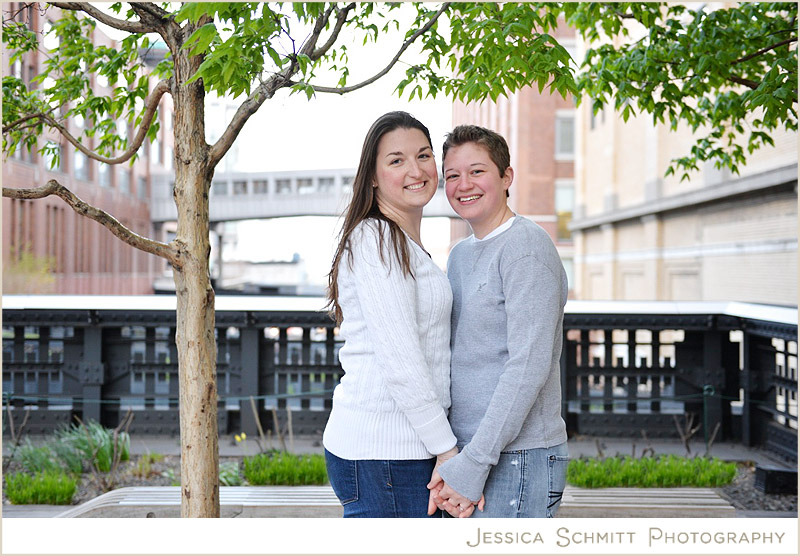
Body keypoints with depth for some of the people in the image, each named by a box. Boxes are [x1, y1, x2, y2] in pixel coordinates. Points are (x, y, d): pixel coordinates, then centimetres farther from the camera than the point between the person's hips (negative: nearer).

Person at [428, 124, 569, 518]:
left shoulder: (526, 245, -10)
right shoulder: (460, 254, 16)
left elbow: (529, 367, -18)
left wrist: (472, 464, -19)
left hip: (517, 460, -8)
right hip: (467, 450, 8)